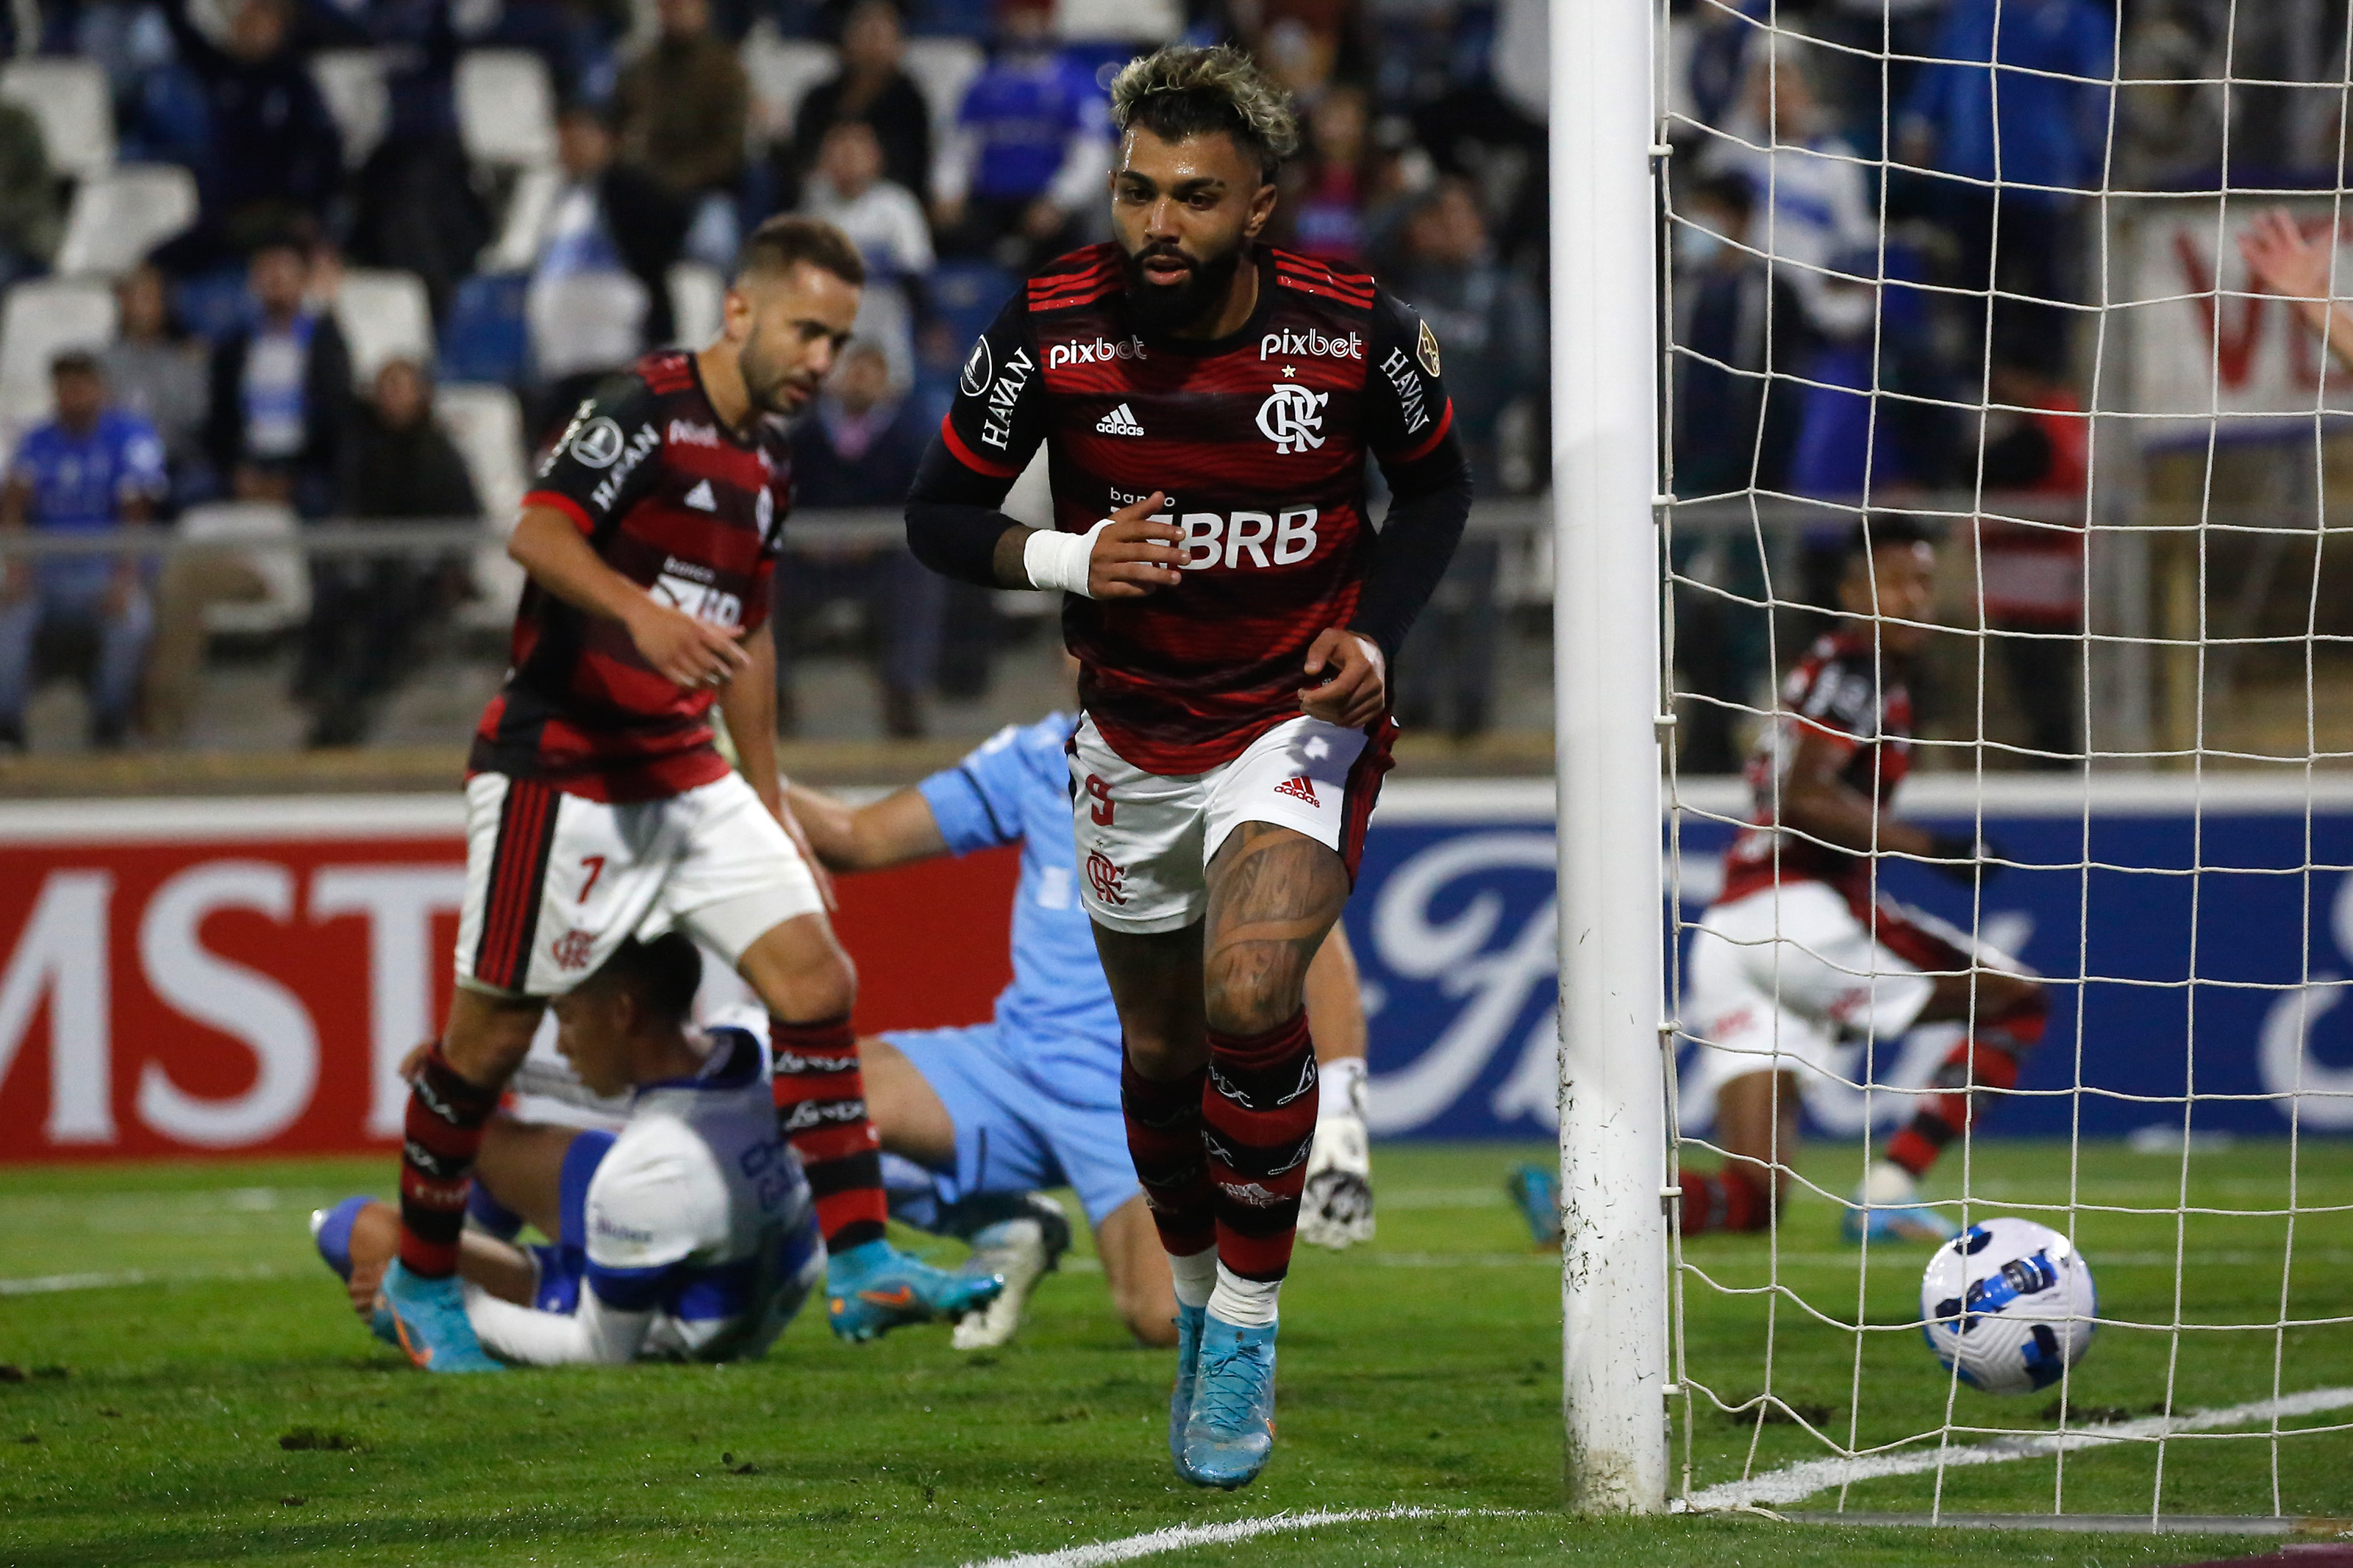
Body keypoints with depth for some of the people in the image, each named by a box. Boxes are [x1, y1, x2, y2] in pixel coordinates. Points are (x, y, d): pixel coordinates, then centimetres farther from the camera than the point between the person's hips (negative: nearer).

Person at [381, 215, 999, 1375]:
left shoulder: (767, 462, 14)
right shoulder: (645, 410, -13)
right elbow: (538, 532, -26)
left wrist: (771, 807, 25)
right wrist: (641, 611, -42)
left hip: (687, 777, 8)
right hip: (562, 769, -8)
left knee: (816, 983, -4)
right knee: (494, 1032, 0)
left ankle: (861, 1268, -4)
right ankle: (420, 1281, 18)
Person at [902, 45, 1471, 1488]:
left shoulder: (1355, 329, -15)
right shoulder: (1053, 328, -14)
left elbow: (1436, 484, 5)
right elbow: (939, 515, -4)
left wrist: (1379, 636, -10)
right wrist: (1067, 559, -23)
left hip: (1299, 713, -3)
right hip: (1134, 738, 3)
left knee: (1249, 1002, -25)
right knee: (1162, 1055, 13)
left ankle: (1249, 1318, -7)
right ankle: (1202, 1302, 39)